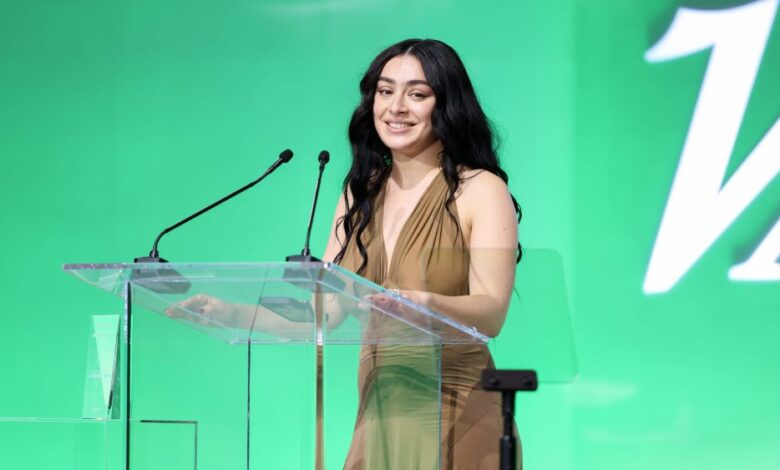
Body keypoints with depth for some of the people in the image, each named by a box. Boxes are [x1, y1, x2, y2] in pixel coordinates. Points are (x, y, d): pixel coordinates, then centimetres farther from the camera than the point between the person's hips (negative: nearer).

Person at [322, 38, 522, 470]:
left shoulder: (480, 191, -7)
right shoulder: (361, 195, 9)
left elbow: (492, 313, -19)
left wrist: (424, 303, -39)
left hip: (454, 416, -5)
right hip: (377, 410, 5)